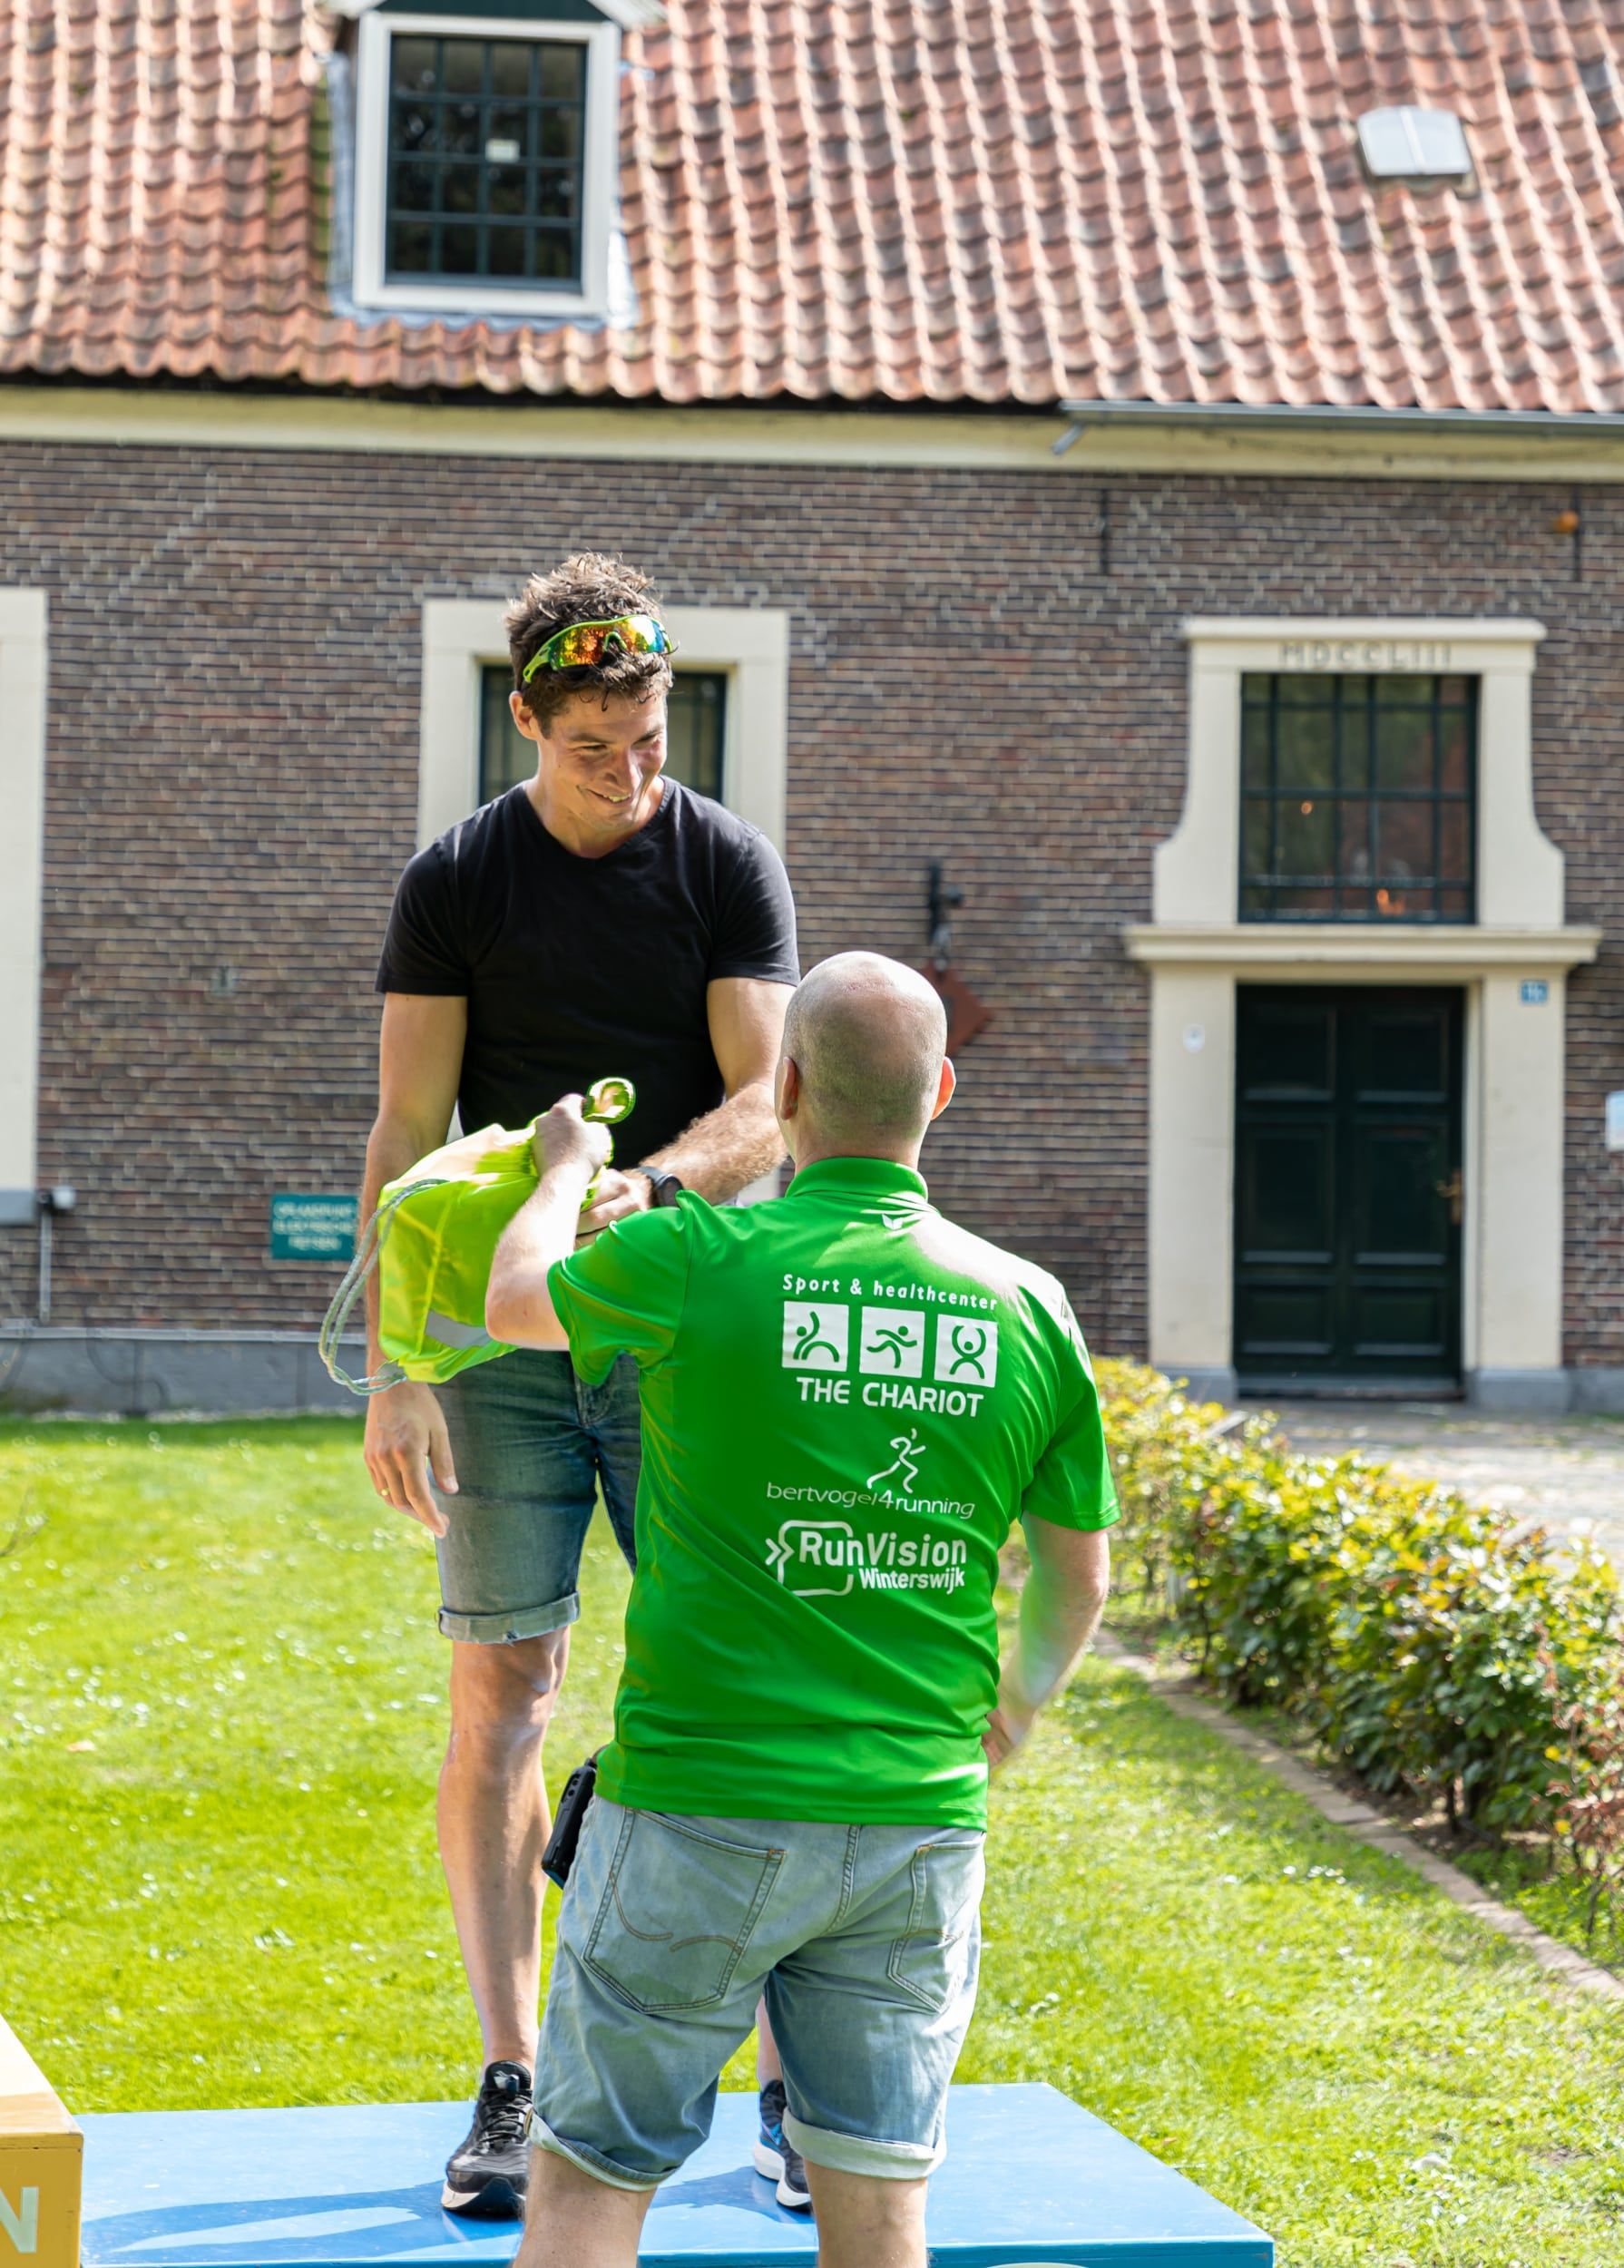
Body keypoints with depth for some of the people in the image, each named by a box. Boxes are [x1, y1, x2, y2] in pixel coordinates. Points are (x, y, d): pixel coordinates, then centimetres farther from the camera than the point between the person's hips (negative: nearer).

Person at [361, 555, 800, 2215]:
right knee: (499, 1697, -2)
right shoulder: (455, 884, 2)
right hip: (508, 1344, 0)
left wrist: (646, 1187, -27)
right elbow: (407, 1138, 1)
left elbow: (764, 1110, -5)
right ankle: (510, 2084, 3)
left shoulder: (728, 867, 2)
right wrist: (397, 1370, -6)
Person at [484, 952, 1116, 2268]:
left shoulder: (698, 1265, -11)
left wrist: (567, 1168, 32)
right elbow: (1076, 1578, 12)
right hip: (919, 1818, 3)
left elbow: (518, 1299, 11)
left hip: (699, 1812, -3)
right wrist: (1018, 1703, 34)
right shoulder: (1027, 1309, 0)